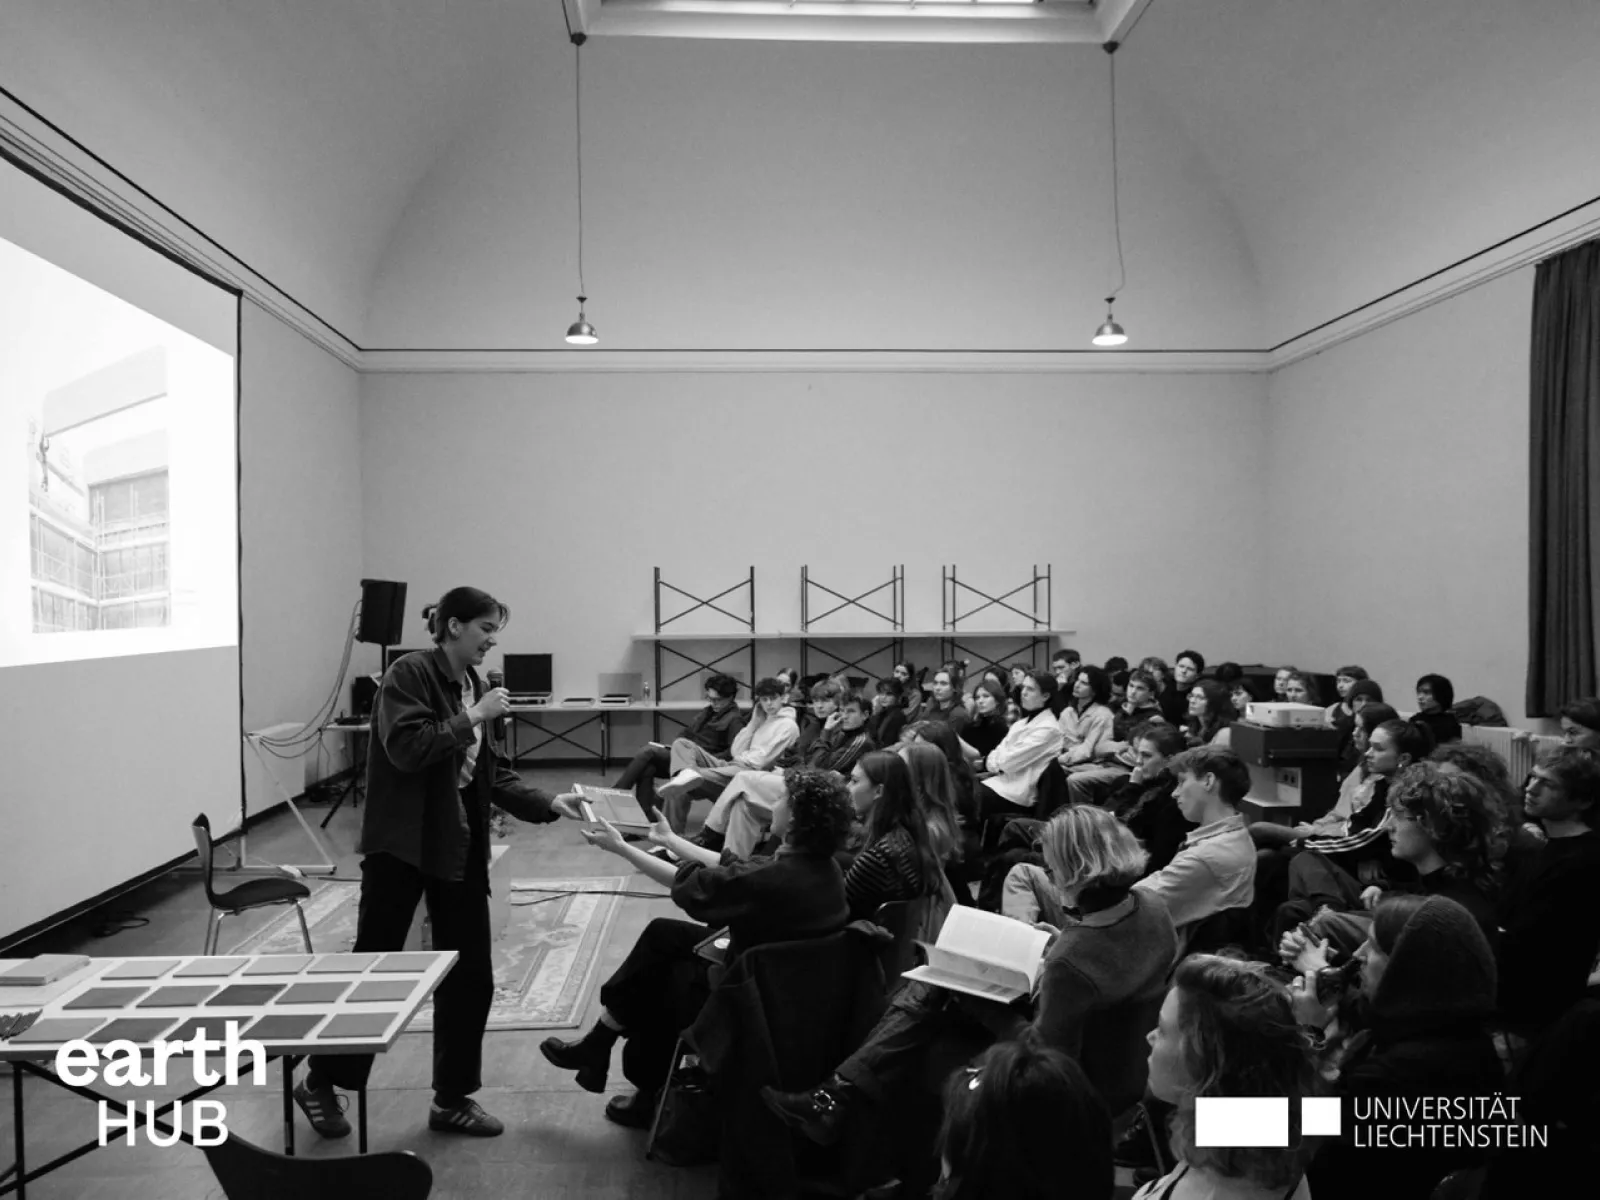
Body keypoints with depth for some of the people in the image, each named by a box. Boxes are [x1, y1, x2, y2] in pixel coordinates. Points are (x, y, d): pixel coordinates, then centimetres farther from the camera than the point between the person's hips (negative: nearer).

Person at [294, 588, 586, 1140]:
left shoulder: (474, 685, 10)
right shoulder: (409, 674, -10)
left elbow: (495, 774, 9)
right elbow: (406, 748, -25)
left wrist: (548, 803, -3)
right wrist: (473, 717, -19)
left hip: (459, 848, 7)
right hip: (400, 846, -7)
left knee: (470, 975, 8)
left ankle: (452, 1098, 24)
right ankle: (320, 1082, 29)